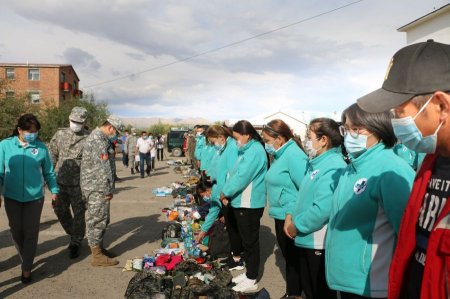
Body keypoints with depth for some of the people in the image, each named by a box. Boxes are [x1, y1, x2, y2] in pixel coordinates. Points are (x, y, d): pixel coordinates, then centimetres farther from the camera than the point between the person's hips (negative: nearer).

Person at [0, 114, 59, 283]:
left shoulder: (41, 147, -6)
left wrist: (54, 190, 5)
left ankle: (26, 269, 16)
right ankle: (26, 260, 36)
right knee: (16, 231, 13)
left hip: (34, 198, -1)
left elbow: (49, 172, 4)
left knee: (31, 233, 2)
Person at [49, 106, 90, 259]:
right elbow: (52, 155, 10)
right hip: (61, 181, 4)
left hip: (79, 183, -4)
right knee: (60, 210, 13)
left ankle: (75, 243, 20)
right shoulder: (60, 134, 5)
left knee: (78, 214, 4)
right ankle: (73, 234, 37)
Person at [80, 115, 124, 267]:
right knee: (97, 220, -1)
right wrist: (108, 191, -18)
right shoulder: (98, 140, -19)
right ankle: (97, 256, 9)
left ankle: (100, 248, 31)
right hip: (97, 189, -10)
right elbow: (102, 169, -24)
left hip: (98, 188, 10)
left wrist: (107, 189, 18)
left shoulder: (100, 138, 16)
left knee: (102, 220, 19)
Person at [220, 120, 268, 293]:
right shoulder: (247, 150, 13)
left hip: (249, 204, -10)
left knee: (250, 241, 1)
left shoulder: (255, 150, -18)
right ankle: (249, 273, 32)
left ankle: (251, 280, 14)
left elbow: (242, 177, -23)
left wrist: (225, 193, -11)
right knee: (243, 238, 18)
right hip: (241, 202, 10)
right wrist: (226, 193, 2)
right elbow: (235, 173, 14)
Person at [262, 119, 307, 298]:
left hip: (290, 218, -9)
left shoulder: (293, 155, -19)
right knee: (288, 256, 21)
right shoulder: (280, 155, 10)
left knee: (294, 259, 7)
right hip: (281, 216, 9)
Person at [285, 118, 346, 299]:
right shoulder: (316, 164, 11)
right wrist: (291, 216, 3)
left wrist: (296, 226, -17)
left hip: (320, 243, -9)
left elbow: (322, 210, -29)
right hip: (307, 240, 9)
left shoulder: (333, 168, -21)